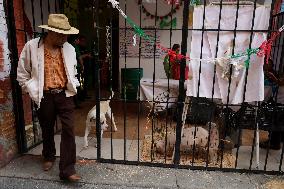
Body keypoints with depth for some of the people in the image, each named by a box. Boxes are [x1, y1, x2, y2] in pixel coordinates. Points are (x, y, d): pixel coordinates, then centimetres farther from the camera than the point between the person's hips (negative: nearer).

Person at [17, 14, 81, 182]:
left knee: (69, 130, -6)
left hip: (65, 95, 1)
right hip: (45, 96, 0)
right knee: (47, 129, 17)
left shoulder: (69, 48, 0)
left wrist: (73, 86, 7)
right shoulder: (32, 46, -7)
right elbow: (22, 73, 2)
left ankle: (67, 169, 5)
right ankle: (49, 157, 44)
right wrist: (33, 90, -1)